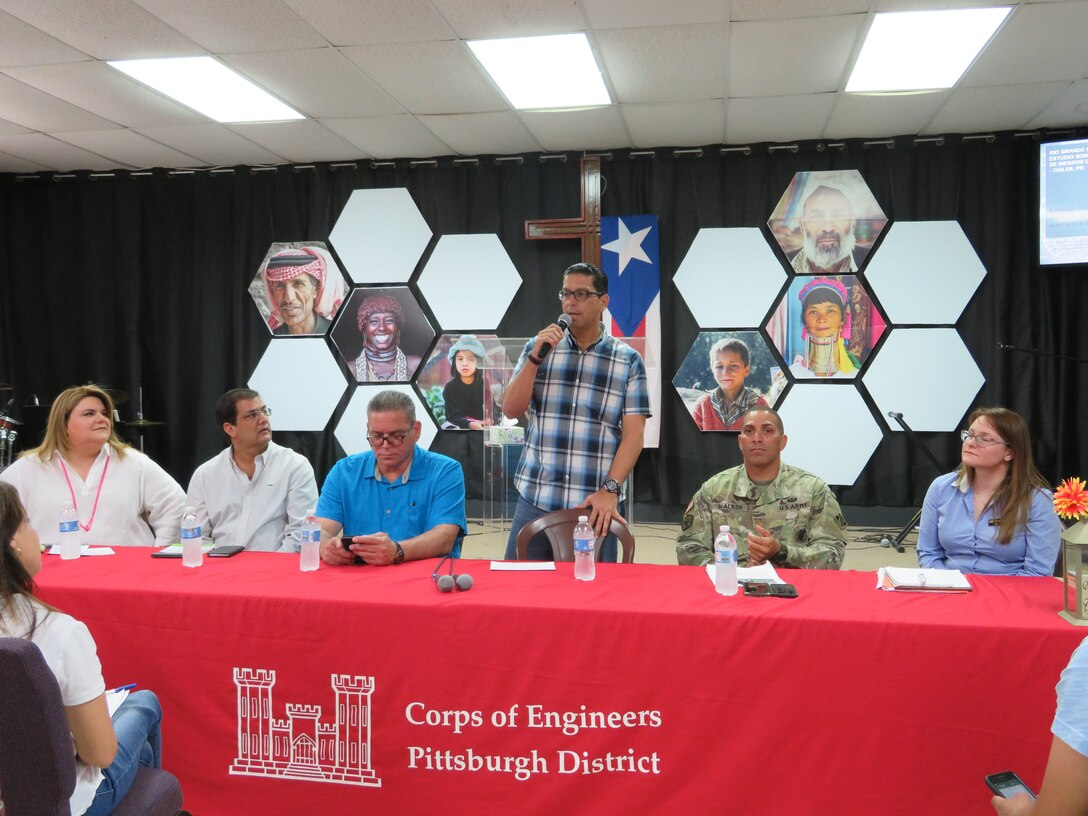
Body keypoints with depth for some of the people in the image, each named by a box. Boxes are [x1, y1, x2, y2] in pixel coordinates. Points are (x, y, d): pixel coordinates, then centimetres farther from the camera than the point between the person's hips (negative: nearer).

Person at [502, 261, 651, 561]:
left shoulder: (628, 360, 2)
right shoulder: (538, 347, 8)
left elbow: (633, 435, -3)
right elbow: (511, 410, 1)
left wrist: (609, 490, -13)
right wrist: (536, 357, -10)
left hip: (595, 504, -1)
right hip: (535, 500, 2)